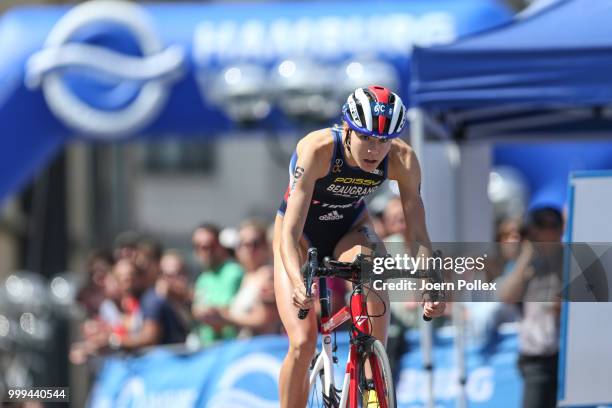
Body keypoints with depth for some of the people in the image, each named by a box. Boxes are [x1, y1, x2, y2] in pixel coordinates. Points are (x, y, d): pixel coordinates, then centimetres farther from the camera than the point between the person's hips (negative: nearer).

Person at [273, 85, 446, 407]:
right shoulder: (318, 150, -35)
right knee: (302, 344, -18)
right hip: (302, 236, -2)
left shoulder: (402, 160, -25)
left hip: (350, 230, 2)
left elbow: (417, 235, -24)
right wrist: (298, 283, -56)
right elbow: (290, 234, -39)